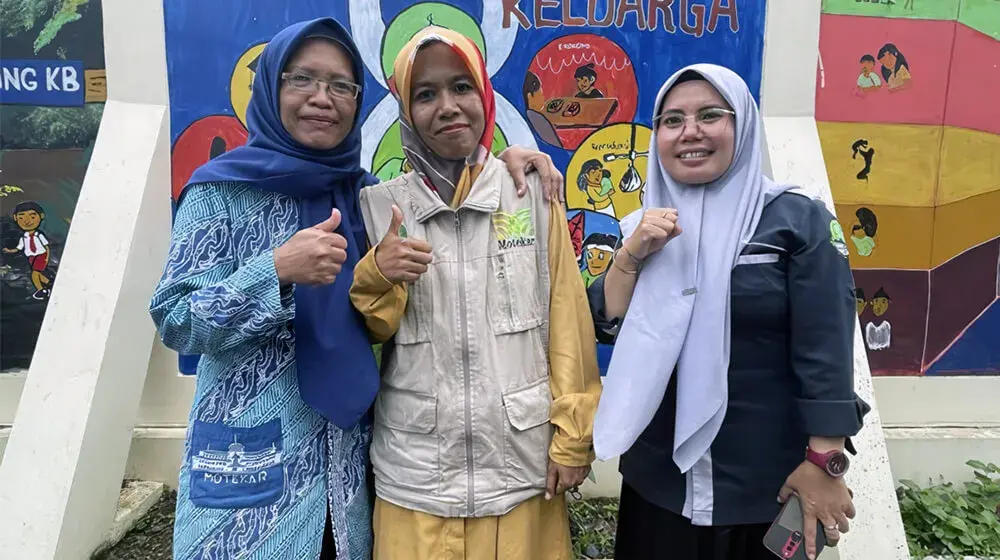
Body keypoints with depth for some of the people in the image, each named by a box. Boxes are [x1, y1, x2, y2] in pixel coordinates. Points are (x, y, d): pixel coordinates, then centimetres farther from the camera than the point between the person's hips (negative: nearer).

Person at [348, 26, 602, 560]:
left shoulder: (533, 193, -4)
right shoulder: (379, 206, -1)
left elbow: (567, 320, -2)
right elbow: (360, 336, 6)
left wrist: (572, 437, -1)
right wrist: (377, 277, -14)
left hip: (522, 460, 0)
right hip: (415, 469, 1)